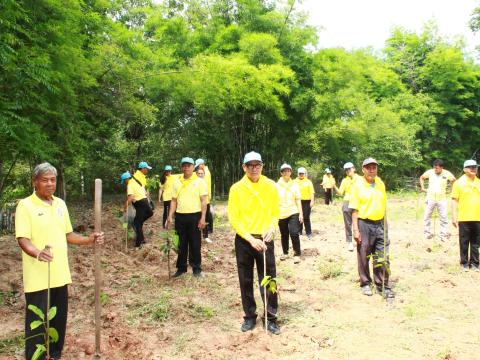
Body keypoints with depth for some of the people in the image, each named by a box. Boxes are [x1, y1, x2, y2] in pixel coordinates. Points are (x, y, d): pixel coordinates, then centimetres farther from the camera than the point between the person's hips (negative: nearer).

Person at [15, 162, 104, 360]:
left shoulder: (60, 204, 9)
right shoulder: (25, 205, -11)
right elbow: (23, 239, -18)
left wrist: (90, 239, 2)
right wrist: (37, 253, -38)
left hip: (60, 275, 6)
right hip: (38, 279, -6)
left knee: (59, 322, 17)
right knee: (37, 324, 2)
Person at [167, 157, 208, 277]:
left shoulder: (199, 181, -1)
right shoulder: (177, 182, 10)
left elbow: (203, 201, -5)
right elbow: (174, 201, 11)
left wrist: (203, 217, -12)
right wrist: (170, 217, 3)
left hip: (195, 216, -3)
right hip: (180, 217, 3)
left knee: (195, 244, 4)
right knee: (181, 244, 10)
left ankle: (196, 268, 16)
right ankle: (181, 267, 22)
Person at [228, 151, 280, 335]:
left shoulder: (271, 186, -1)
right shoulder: (236, 188, -7)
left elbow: (275, 212, 8)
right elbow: (233, 218, -7)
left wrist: (271, 228, -12)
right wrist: (250, 238, -16)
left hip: (265, 239, 1)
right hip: (243, 240, 0)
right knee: (246, 281, 10)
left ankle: (270, 318, 17)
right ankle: (250, 316, 25)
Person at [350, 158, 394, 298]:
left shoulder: (381, 184, 8)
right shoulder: (358, 185, -6)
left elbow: (383, 205, 14)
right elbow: (354, 209, -8)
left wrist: (385, 225, 11)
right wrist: (355, 229, -12)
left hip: (380, 224, 4)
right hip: (364, 224, -4)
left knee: (382, 257, 6)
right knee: (364, 256, 7)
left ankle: (382, 285, 18)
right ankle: (365, 284, 23)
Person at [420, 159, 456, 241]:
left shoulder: (447, 173, -8)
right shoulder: (430, 172, -4)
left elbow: (455, 181, 7)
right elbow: (422, 177, 14)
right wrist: (422, 187, 6)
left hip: (442, 199, -1)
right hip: (430, 198, 1)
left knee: (443, 218, 1)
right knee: (427, 216, 6)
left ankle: (444, 235, 11)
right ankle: (427, 233, 18)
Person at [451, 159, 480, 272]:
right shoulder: (459, 183, -3)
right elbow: (454, 200, -4)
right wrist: (454, 217, -9)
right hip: (464, 218, -3)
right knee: (464, 242, 5)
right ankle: (464, 263, 15)